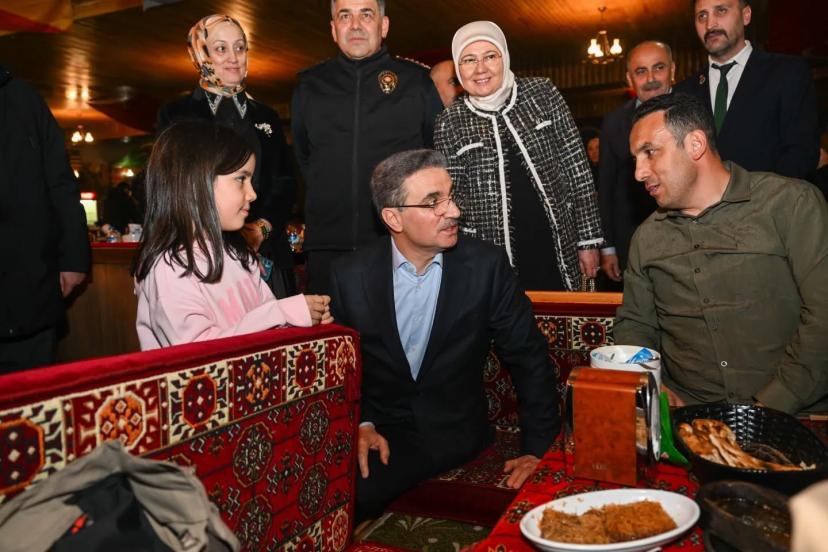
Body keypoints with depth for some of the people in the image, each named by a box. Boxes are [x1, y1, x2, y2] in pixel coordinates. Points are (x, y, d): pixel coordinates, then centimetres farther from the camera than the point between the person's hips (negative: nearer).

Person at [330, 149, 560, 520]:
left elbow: (529, 360, -2)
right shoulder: (350, 276, -4)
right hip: (380, 435, 3)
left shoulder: (486, 266, -8)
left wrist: (537, 448, -3)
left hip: (457, 438, -2)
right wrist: (360, 424, -9)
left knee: (353, 498, -25)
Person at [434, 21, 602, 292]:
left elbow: (577, 168, 2)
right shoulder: (449, 123, -1)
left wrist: (589, 239, 1)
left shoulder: (543, 94, 0)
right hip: (494, 259, -1)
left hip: (557, 249, 1)